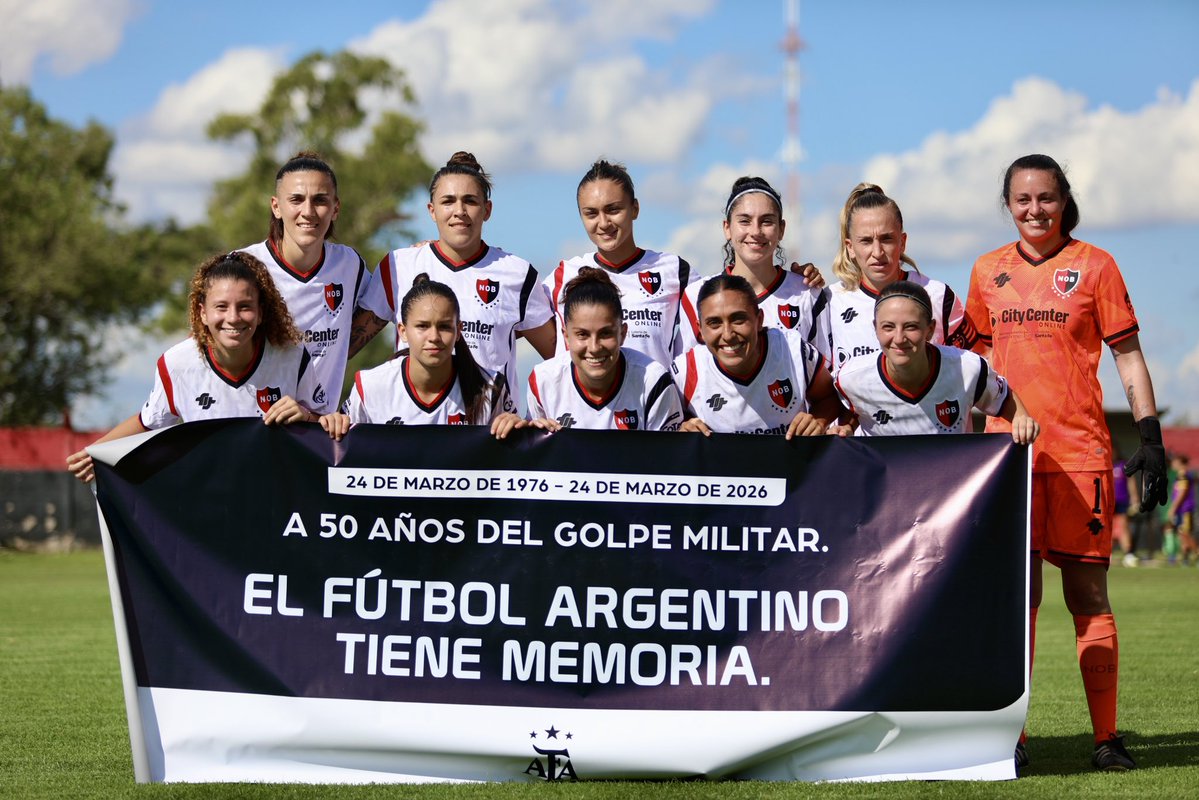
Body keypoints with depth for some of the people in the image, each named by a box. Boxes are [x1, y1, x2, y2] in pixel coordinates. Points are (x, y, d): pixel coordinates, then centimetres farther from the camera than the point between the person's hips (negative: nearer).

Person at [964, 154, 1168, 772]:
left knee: (1087, 592, -2)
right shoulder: (989, 271, 12)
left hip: (1080, 450, -2)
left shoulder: (1093, 265, 3)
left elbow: (1127, 355, 4)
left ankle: (1106, 737, 1)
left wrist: (1150, 437, -3)